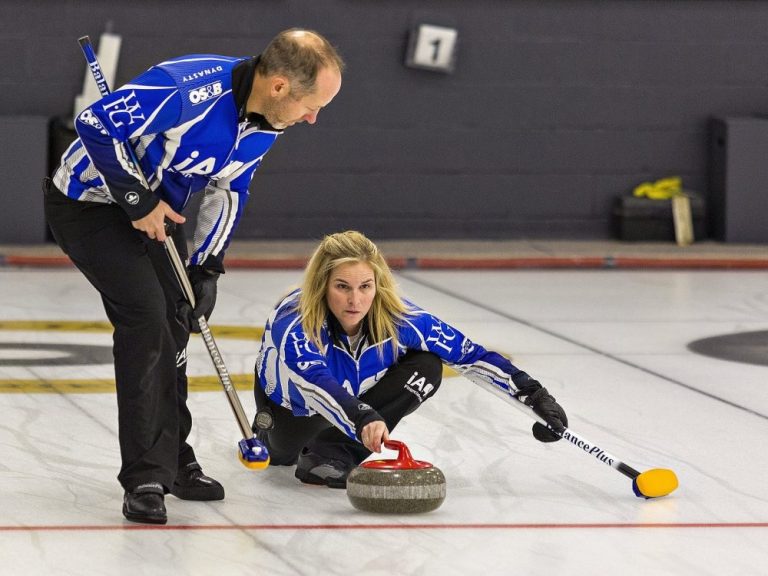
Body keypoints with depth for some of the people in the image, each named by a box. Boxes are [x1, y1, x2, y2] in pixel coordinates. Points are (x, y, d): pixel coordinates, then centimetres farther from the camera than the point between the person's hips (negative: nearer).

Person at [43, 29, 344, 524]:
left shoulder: (268, 123, -8)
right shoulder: (191, 88, -36)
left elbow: (228, 191, 6)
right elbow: (96, 125, -34)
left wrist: (208, 267, 1)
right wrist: (137, 200, -27)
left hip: (155, 206, 8)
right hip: (89, 201, -8)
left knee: (173, 327, 10)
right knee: (145, 319, -17)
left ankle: (172, 460, 26)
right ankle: (146, 479, -12)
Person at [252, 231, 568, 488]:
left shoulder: (398, 319, -30)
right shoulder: (293, 323, -40)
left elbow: (469, 354, -23)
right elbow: (316, 384, -57)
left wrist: (533, 393, -28)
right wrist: (361, 417, -74)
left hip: (355, 397, 1)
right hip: (290, 405, 0)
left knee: (426, 367, -21)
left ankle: (335, 450, -17)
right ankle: (270, 434, 10)